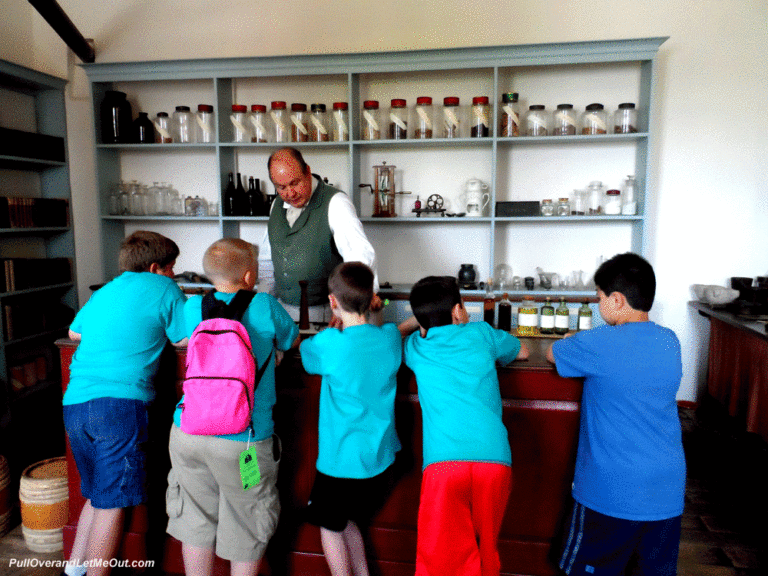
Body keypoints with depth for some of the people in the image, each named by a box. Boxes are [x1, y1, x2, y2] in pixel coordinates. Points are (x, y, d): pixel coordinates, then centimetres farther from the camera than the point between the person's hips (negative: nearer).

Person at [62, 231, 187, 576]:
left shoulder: (103, 292, 22)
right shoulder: (162, 287, 2)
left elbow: (74, 333, 35)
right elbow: (187, 340, 3)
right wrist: (158, 330, 22)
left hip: (74, 402, 8)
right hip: (119, 402, -7)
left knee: (97, 494, 20)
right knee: (112, 502, 0)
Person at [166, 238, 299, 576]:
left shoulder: (193, 307, 5)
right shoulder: (265, 307, -5)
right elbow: (291, 342, 11)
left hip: (188, 432, 4)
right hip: (243, 440, -4)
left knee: (196, 521, 23)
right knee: (247, 529, 17)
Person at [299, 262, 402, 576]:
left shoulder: (329, 344, -21)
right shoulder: (391, 337, -7)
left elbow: (303, 349, 2)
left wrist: (335, 327, 14)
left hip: (341, 461, -5)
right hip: (381, 459, 5)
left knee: (331, 526, 19)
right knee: (348, 520, 26)